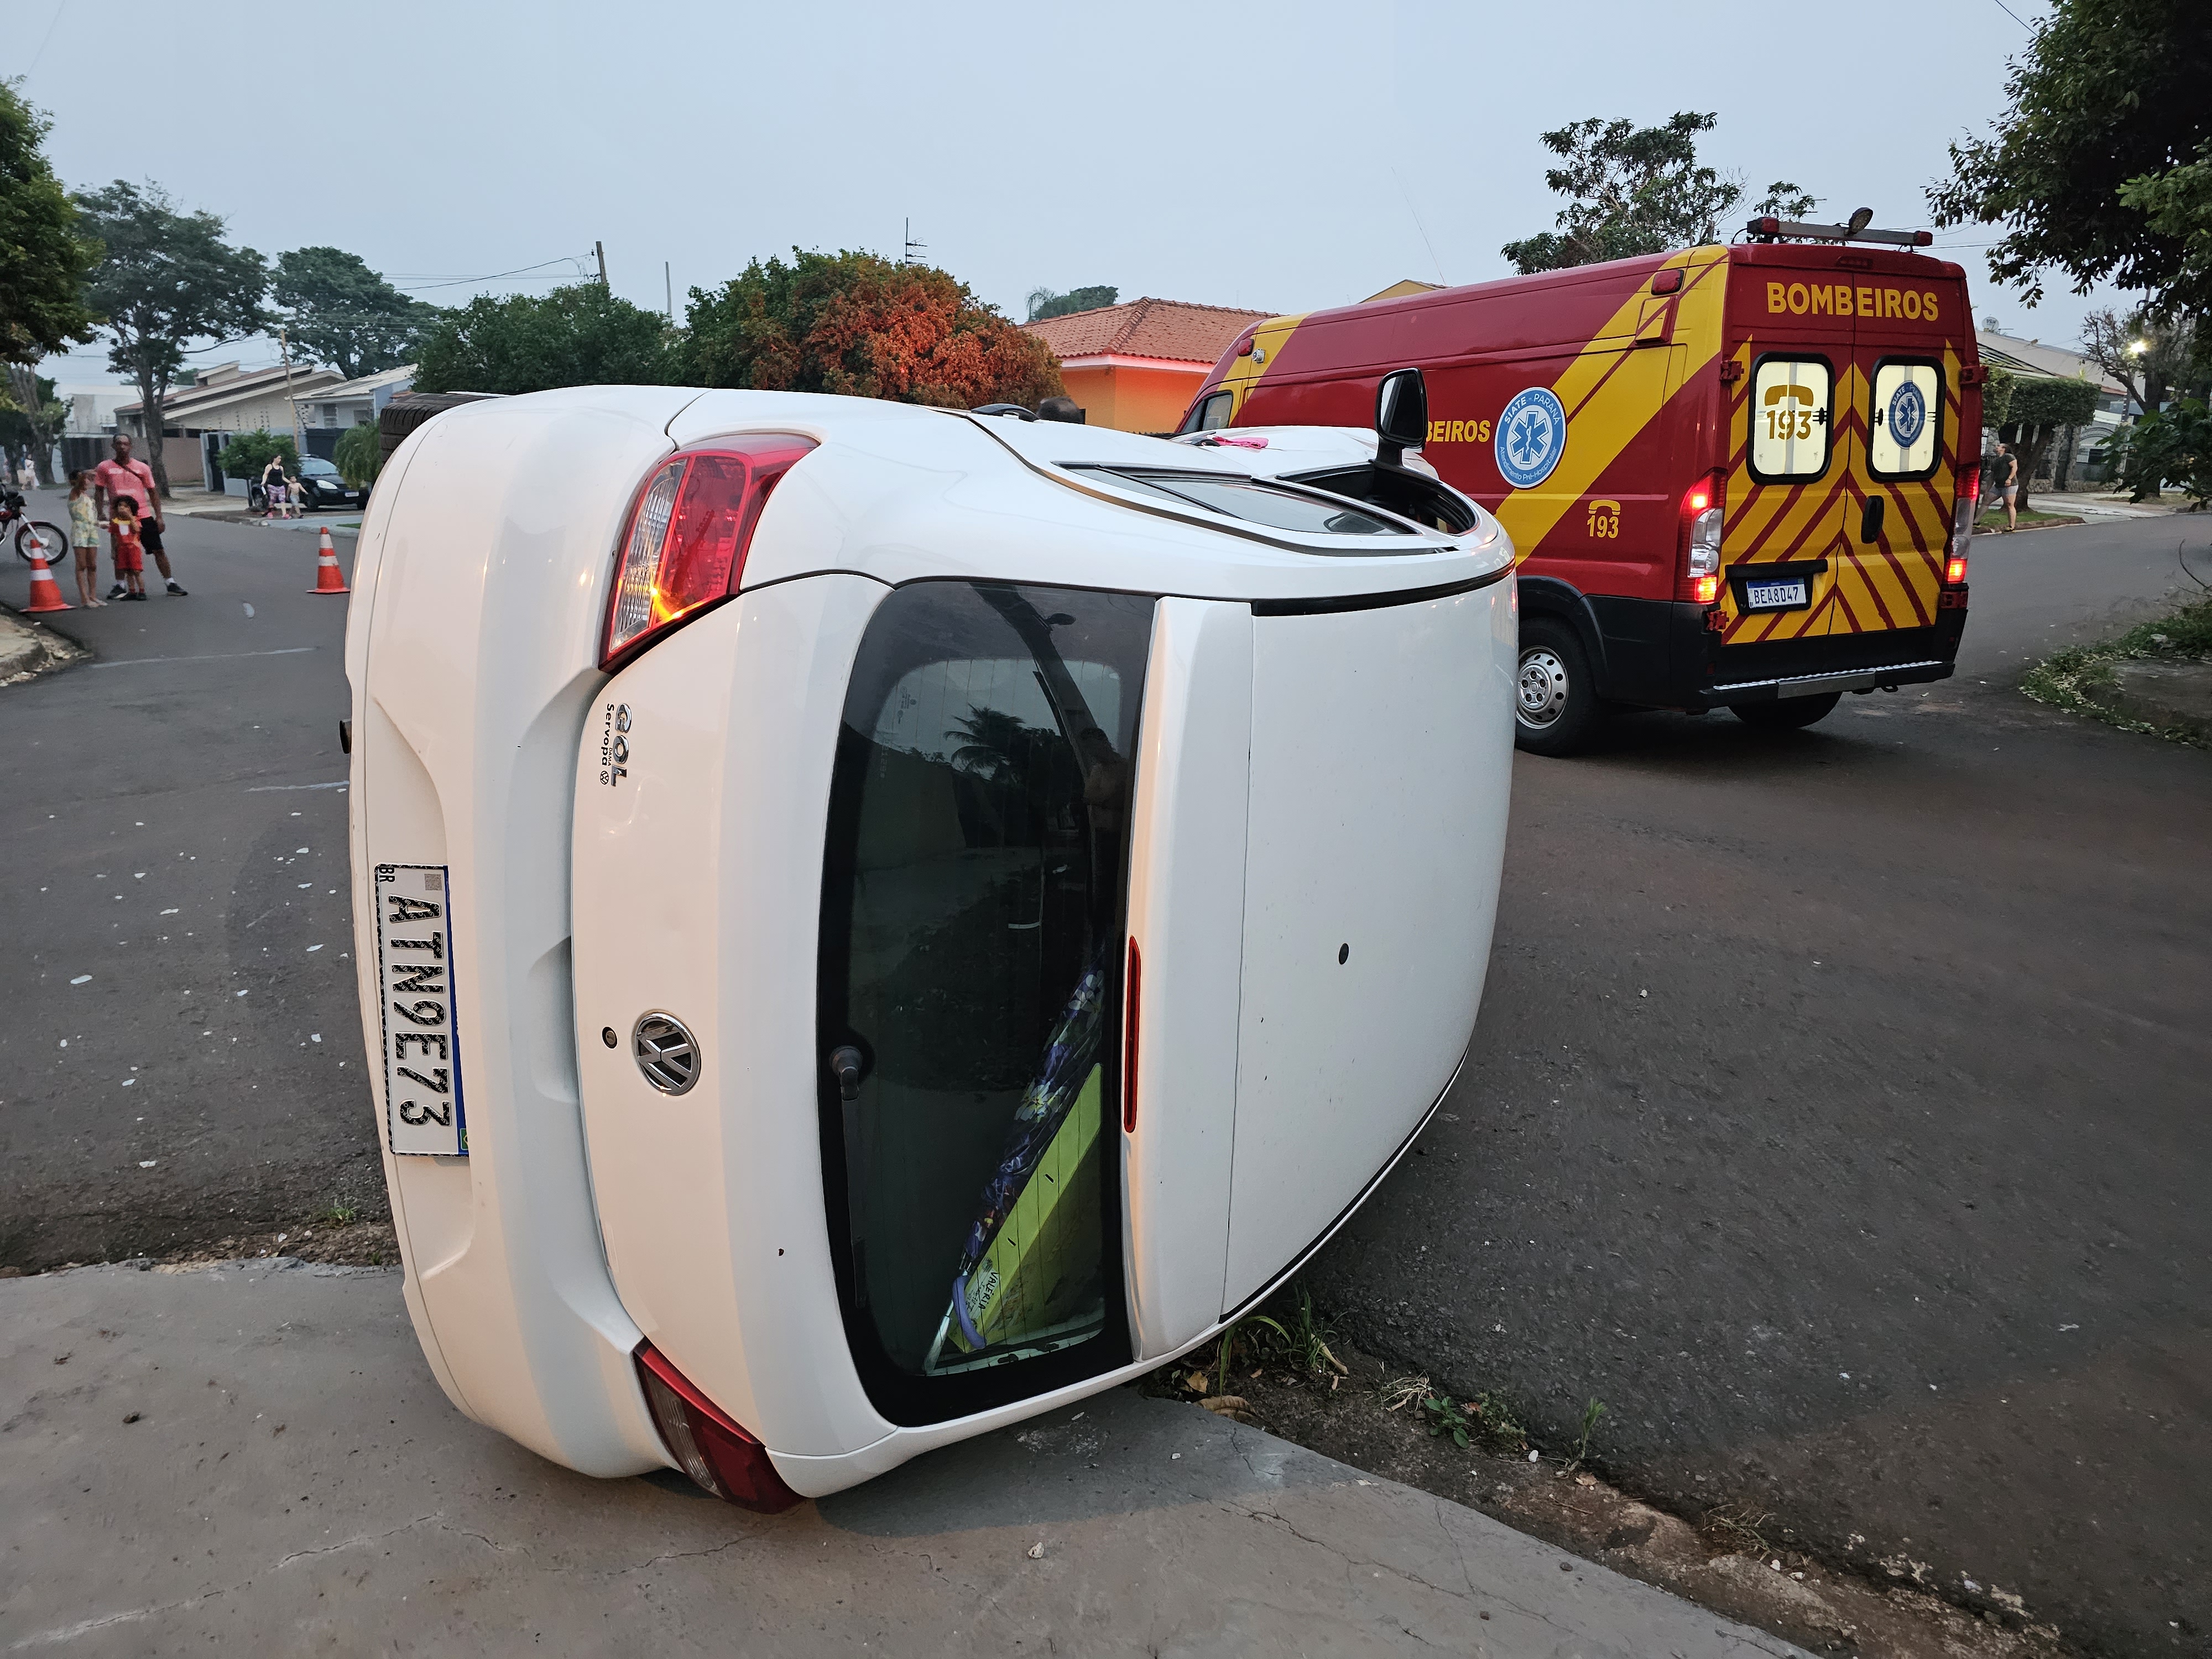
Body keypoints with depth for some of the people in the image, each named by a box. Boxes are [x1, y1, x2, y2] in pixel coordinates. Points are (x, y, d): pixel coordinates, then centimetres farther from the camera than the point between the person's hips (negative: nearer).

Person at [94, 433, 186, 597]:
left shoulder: (142, 468, 5)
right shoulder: (104, 468, 4)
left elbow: (153, 492, 9)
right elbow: (99, 492, 8)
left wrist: (159, 517, 4)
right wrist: (101, 514, -2)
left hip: (144, 516, 0)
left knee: (159, 550, -2)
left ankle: (171, 583, 3)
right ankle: (120, 585, 17)